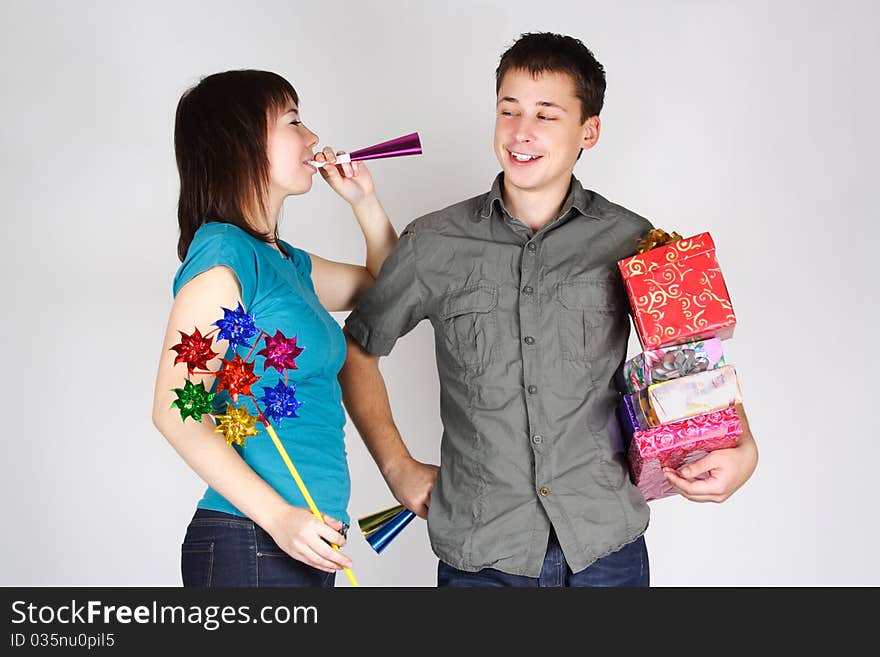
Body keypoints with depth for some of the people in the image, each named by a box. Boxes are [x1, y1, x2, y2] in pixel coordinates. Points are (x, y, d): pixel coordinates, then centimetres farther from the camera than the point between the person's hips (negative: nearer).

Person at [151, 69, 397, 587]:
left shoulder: (286, 261, 13)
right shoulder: (223, 253, -12)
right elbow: (176, 411, -18)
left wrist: (364, 200, 16)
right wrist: (279, 516, -23)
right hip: (249, 544, -8)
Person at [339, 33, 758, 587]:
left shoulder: (632, 241, 0)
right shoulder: (434, 245, -2)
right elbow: (357, 350, 10)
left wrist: (741, 447, -5)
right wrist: (399, 468, 4)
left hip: (607, 545, 1)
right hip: (479, 552, 0)